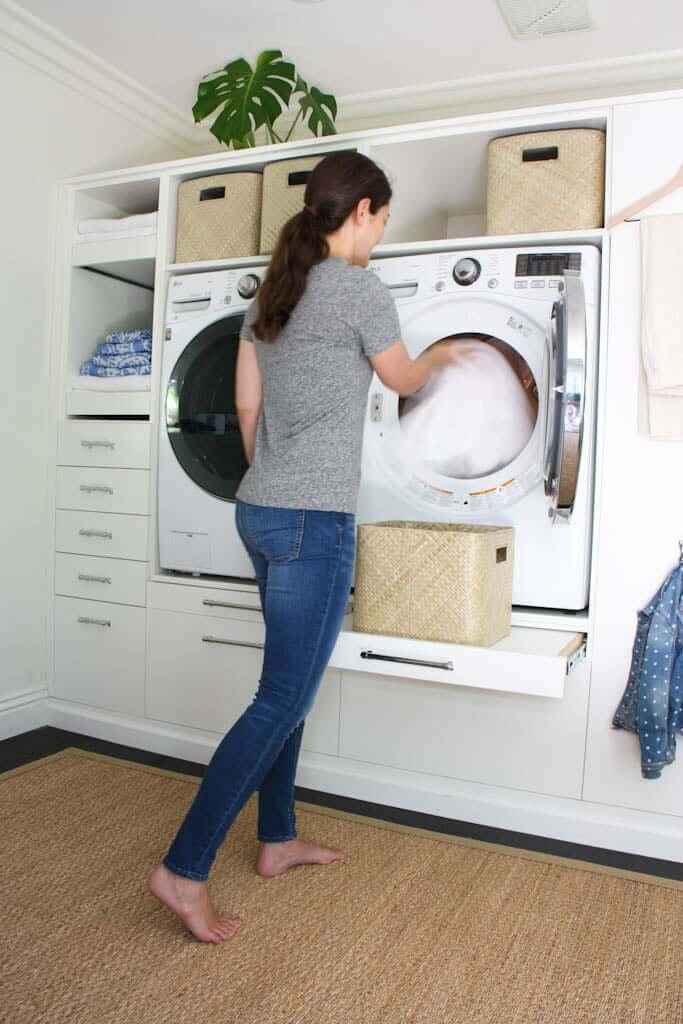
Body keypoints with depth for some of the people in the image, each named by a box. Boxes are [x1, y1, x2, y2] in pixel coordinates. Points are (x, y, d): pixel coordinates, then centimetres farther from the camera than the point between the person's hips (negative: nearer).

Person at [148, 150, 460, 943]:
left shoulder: (268, 295, 14)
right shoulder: (358, 289, -8)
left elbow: (247, 407, 15)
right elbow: (402, 380, 6)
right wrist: (439, 356, 28)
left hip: (259, 511, 9)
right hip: (313, 521, -9)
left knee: (290, 688, 17)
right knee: (282, 700, -3)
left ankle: (278, 841, 29)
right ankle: (184, 869, 3)